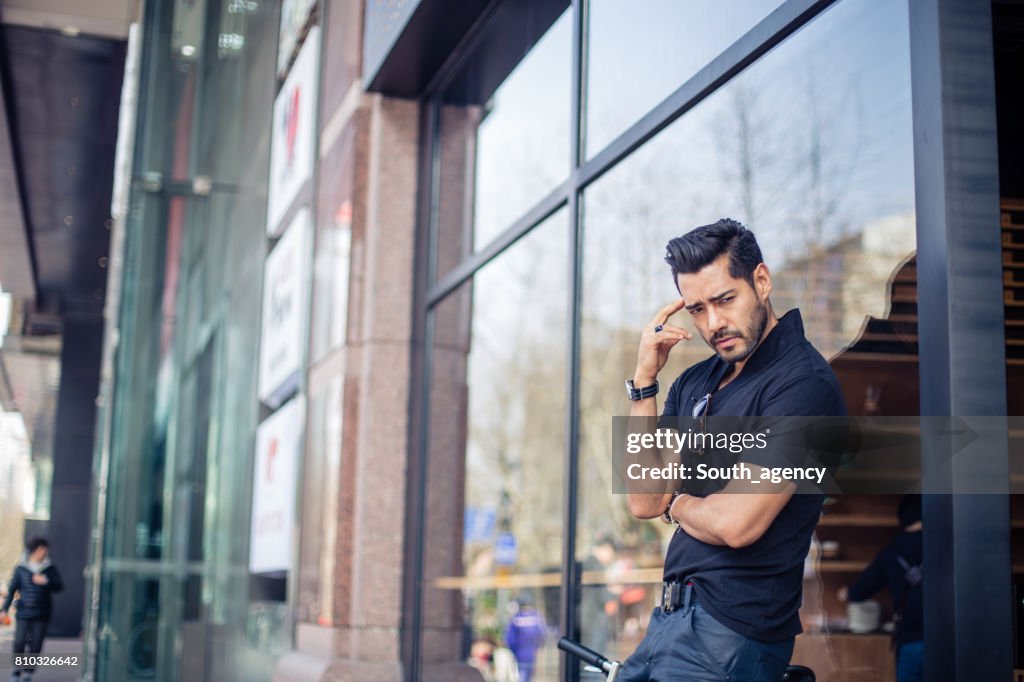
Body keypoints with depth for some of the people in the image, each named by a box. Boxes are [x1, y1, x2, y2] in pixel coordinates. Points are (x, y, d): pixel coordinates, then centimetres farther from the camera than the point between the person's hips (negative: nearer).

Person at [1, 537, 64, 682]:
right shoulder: (21, 568, 1)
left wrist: (46, 581, -16)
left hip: (42, 615, 1)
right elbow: (12, 589, 4)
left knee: (36, 644, 1)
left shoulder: (50, 569, 3)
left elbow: (59, 586, 1)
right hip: (24, 612, -1)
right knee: (19, 642, -7)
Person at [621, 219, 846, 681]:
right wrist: (645, 380, -1)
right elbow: (644, 500, 4)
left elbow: (735, 524, -22)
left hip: (728, 632, -7)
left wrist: (677, 504, 0)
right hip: (672, 617, 7)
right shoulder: (694, 383, 11)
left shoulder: (803, 382, -16)